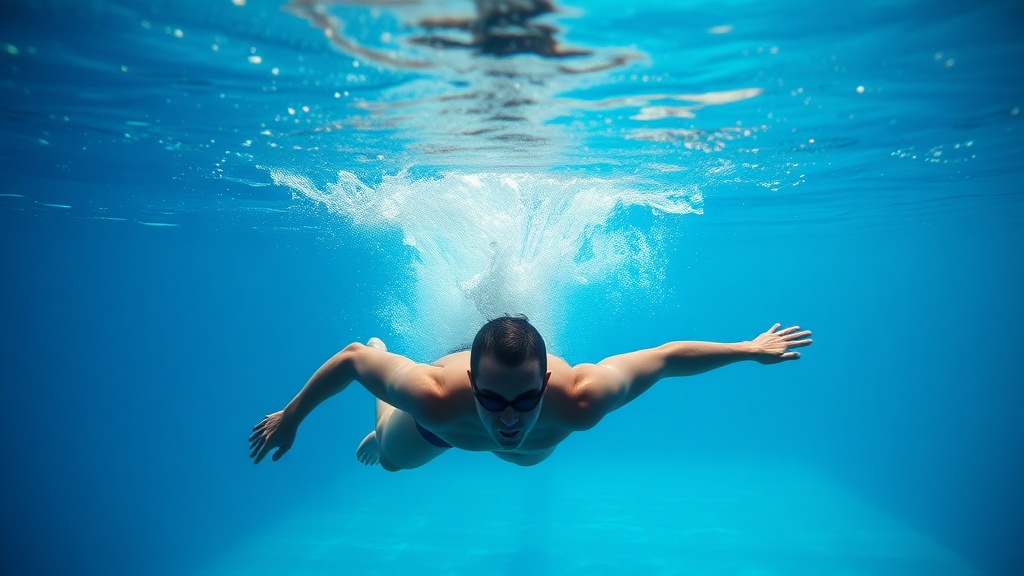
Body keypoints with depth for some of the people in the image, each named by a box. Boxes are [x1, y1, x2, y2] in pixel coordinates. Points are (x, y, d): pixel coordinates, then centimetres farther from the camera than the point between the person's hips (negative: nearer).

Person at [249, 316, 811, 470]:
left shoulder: (579, 399, -48)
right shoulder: (433, 394, -49)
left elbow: (666, 356, -33)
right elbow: (350, 357, -31)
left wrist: (750, 349, -21)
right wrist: (290, 416, -17)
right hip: (437, 424, -1)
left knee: (529, 456, 40)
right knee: (391, 460, 31)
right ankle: (384, 400, 62)